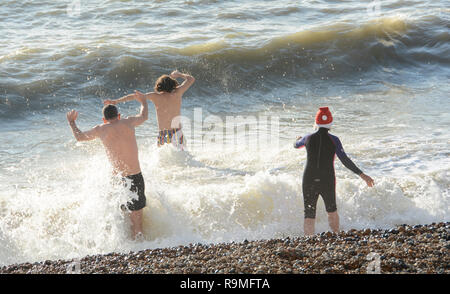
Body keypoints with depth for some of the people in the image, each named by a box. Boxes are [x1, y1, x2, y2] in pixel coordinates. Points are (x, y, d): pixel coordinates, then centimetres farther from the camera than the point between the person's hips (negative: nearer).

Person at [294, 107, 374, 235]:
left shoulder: (308, 138, 2)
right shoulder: (333, 140, -6)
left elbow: (296, 145, 25)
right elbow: (345, 160, -12)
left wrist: (298, 140, 49)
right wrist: (361, 174, -10)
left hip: (309, 181, 1)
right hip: (327, 181, 0)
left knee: (309, 215, 3)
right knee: (332, 210, 24)